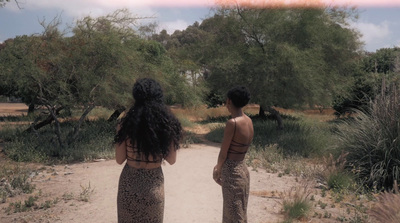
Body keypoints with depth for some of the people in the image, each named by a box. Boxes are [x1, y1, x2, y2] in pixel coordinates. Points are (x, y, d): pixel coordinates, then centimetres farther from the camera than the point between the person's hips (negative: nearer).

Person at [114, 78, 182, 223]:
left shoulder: (126, 124, -11)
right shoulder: (166, 124, -8)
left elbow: (120, 159, -4)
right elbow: (171, 160, -2)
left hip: (130, 182, -1)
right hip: (154, 183, 1)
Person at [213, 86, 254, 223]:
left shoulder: (232, 123, -21)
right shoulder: (249, 121, 3)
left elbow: (223, 152, -14)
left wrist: (218, 170, 4)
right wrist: (221, 167, 16)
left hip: (232, 172, -8)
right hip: (242, 169, 8)